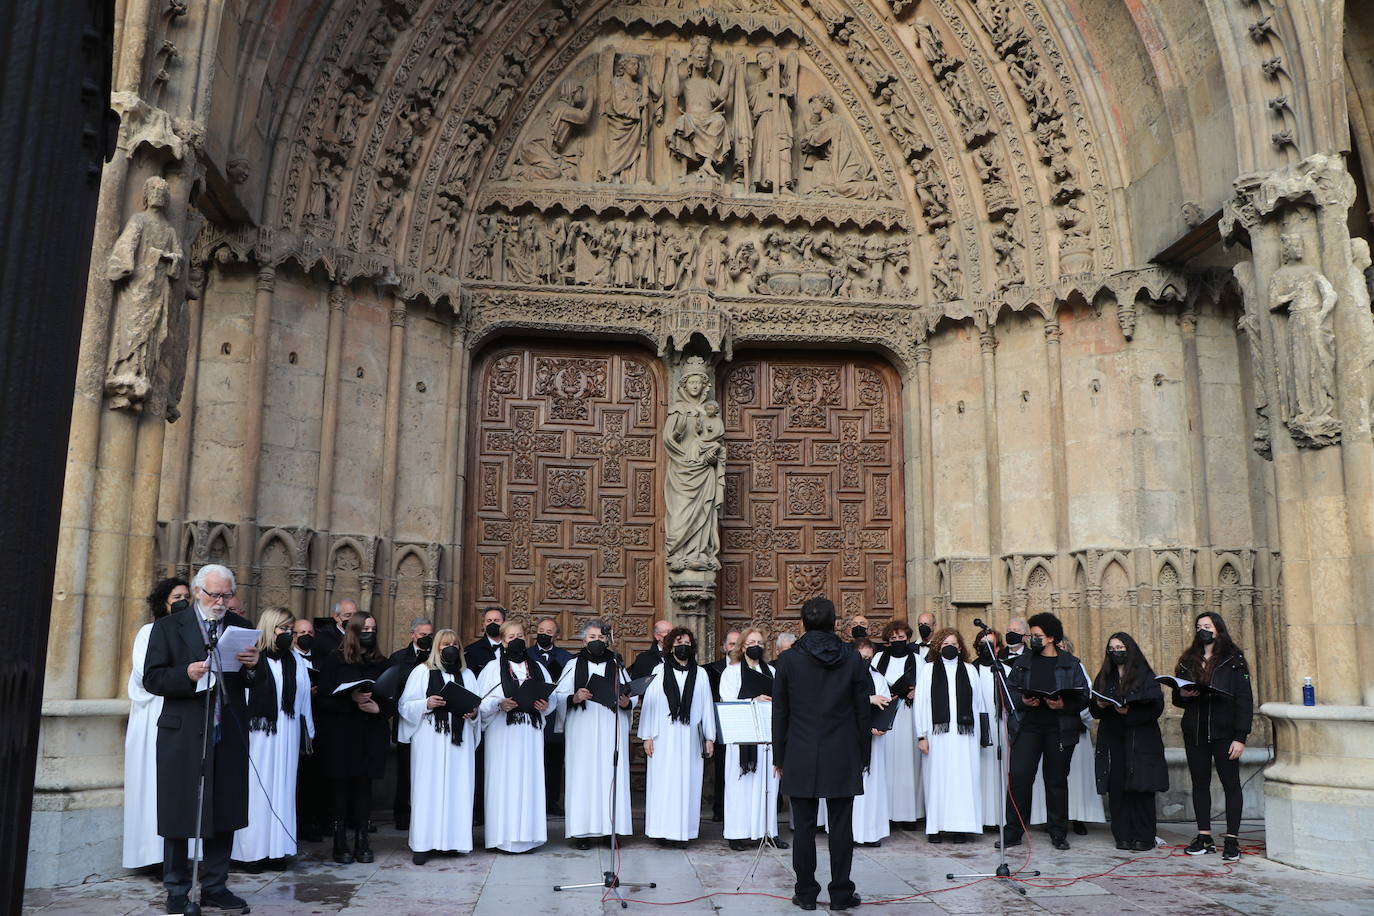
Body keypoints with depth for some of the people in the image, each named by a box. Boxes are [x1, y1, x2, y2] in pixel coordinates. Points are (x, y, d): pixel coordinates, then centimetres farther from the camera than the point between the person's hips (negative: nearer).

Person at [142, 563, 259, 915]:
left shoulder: (240, 627, 9)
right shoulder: (169, 627, 1)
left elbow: (254, 682, 10)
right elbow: (152, 679, -5)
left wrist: (252, 666, -12)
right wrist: (186, 674, -22)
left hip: (227, 733, 3)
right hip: (183, 734, -3)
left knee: (224, 811, 9)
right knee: (179, 812, 5)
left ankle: (214, 886, 22)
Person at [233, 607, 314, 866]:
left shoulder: (295, 660, 12)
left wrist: (307, 732, 15)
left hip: (286, 736, 5)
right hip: (257, 734, -5)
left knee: (282, 786, 7)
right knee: (256, 787, -1)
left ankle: (277, 847, 13)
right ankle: (254, 849, 7)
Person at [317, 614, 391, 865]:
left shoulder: (381, 662, 12)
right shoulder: (334, 660, 2)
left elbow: (392, 698, 9)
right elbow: (325, 696, -5)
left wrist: (378, 707, -10)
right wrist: (351, 698, -19)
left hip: (371, 734, 3)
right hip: (342, 734, -3)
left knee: (364, 786, 4)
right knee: (341, 786, -1)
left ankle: (362, 841, 10)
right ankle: (340, 843, 6)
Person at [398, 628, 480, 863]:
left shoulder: (467, 675, 17)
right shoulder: (421, 671, 7)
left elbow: (477, 706, 16)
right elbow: (405, 705, 1)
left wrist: (473, 713, -5)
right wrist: (426, 704, -15)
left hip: (458, 740, 3)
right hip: (429, 740, -3)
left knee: (457, 787, 0)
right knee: (428, 788, -5)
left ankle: (453, 839, 6)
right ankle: (423, 844, -1)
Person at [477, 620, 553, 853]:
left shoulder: (537, 667, 15)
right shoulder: (493, 668, 5)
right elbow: (482, 702, -1)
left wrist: (546, 705, -7)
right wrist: (500, 704, -18)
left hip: (530, 734, 3)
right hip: (503, 734, -3)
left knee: (529, 779, 0)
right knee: (504, 781, -5)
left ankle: (527, 832, 8)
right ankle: (505, 835, 2)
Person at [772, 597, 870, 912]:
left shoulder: (788, 660, -4)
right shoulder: (852, 659, -2)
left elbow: (780, 714, 0)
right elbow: (863, 712, 2)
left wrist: (779, 757, 9)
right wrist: (863, 755, 11)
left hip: (800, 758, 0)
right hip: (842, 757, 1)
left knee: (804, 827, 6)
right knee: (840, 827, 7)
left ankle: (806, 894, 13)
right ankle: (841, 894, 12)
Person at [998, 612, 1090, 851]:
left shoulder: (1070, 664, 7)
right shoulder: (1022, 662, 13)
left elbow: (1083, 696, 1)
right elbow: (1009, 690, 10)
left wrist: (1063, 705, -16)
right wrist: (1022, 701, -9)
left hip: (1059, 728, -1)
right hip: (1027, 726, 1)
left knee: (1057, 781, 6)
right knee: (1018, 776, -8)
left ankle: (1059, 834, 18)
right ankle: (1013, 832, -1)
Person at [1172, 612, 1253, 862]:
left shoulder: (1233, 660, -1)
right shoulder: (1188, 661, 14)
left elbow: (1245, 699, -6)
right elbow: (1177, 699, 19)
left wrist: (1240, 737, -12)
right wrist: (1183, 694, -6)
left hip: (1224, 733, -4)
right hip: (1194, 732, 5)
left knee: (1231, 783, 0)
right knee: (1200, 783, 7)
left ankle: (1232, 839, 5)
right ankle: (1204, 837, 14)